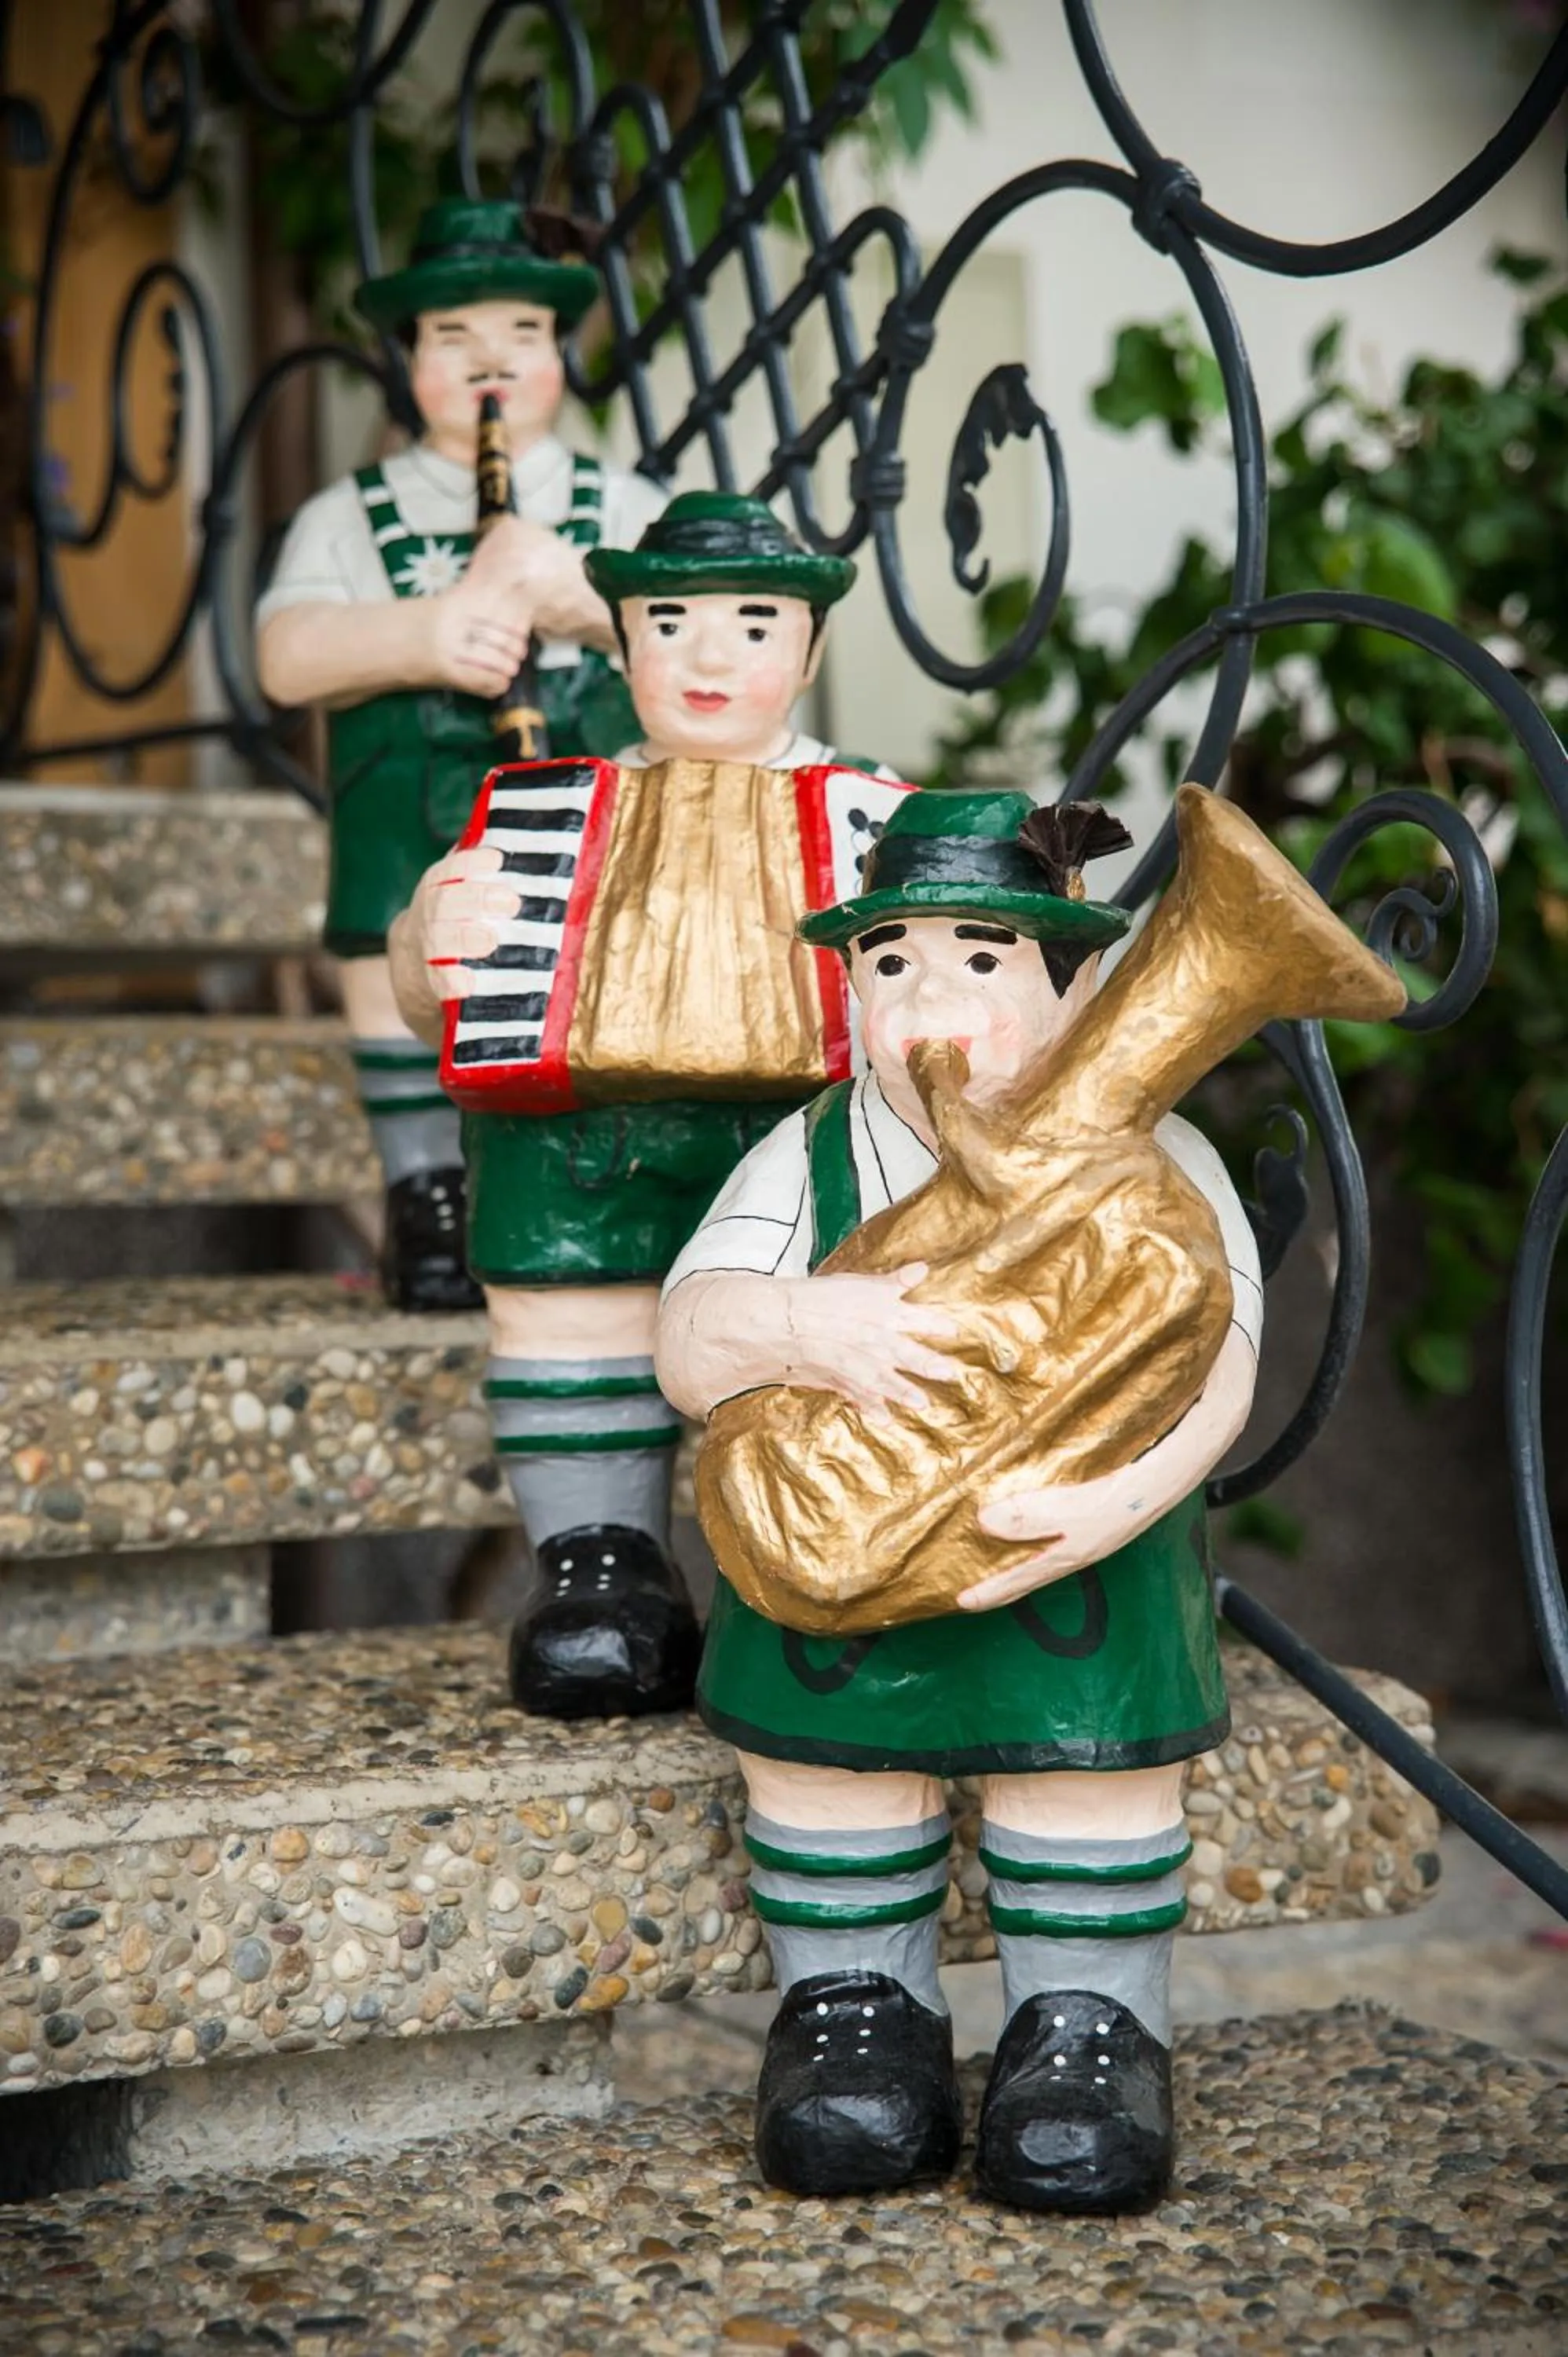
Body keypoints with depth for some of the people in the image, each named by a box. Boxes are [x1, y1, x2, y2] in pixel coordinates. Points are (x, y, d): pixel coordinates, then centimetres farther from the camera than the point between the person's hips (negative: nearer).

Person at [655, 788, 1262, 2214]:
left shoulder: (1152, 1162, 2)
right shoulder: (809, 1158, 6)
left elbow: (1209, 1363, -13)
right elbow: (688, 1348, -7)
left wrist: (1117, 1494, -35)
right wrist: (800, 1330, -32)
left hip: (1083, 1539, -1)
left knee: (1091, 1706, -29)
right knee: (818, 1688, -27)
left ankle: (1089, 2019, -12)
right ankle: (855, 1998, -7)